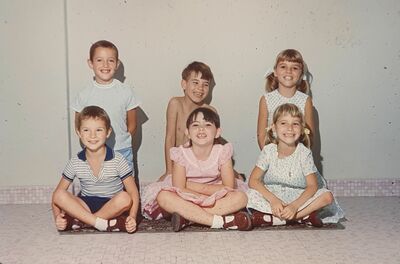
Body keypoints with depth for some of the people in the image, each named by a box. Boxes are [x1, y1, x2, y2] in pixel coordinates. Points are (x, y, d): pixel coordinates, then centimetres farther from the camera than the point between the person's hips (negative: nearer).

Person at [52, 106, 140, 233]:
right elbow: (57, 194, 0)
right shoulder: (75, 163, -4)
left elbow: (133, 192, -9)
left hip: (112, 206, -1)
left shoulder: (117, 160, -10)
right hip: (85, 206, 2)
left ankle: (80, 221, -21)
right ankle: (104, 224, -29)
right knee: (60, 195, -24)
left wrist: (132, 217, -26)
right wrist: (57, 217, -19)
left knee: (124, 198, -33)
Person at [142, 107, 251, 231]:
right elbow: (179, 189, -20)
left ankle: (187, 217, -28)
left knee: (241, 198, -25)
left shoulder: (222, 152, -12)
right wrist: (210, 198, -27)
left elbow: (228, 187, -17)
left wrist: (194, 186, -22)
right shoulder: (181, 153, -15)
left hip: (217, 199, 1)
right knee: (163, 197, -31)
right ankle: (221, 221, -33)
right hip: (187, 200, -1)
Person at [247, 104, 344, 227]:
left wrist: (295, 205, -32)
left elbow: (312, 186, -16)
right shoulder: (268, 151, -11)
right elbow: (253, 180, -15)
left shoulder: (304, 153, -12)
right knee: (251, 195, -29)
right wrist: (273, 200, -29)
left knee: (327, 196, -26)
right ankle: (304, 216, -25)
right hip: (272, 194, 0)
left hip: (299, 197, 1)